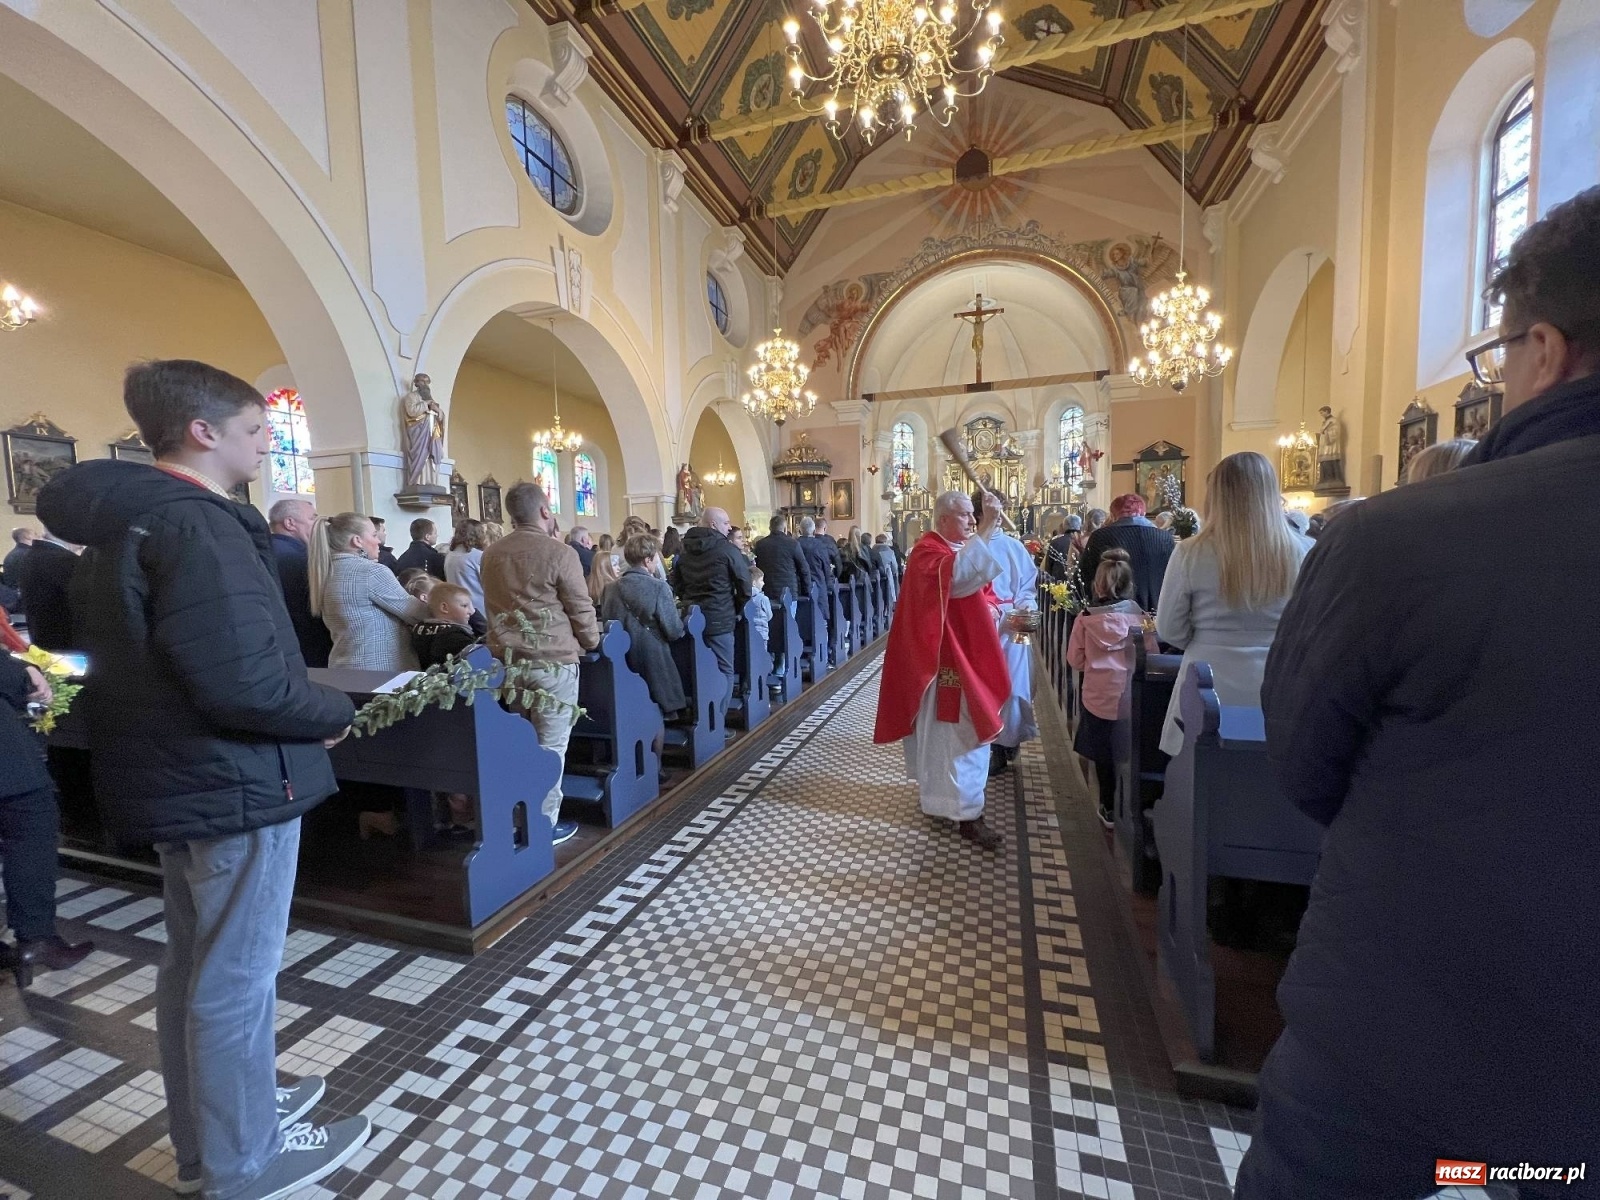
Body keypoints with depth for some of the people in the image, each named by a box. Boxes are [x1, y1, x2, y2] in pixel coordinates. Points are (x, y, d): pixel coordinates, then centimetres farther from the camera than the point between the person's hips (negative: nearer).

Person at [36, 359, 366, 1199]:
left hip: (183, 775, 10)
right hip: (235, 781, -10)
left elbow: (134, 647, 17)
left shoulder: (126, 518, 10)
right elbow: (243, 682, -29)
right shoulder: (196, 526, -22)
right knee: (235, 975, 6)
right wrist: (335, 714, -13)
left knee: (196, 964, 22)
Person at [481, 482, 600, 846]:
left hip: (506, 659, 6)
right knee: (550, 745, 4)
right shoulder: (559, 553, -13)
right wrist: (592, 642, 7)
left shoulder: (490, 555, 6)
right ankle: (544, 824, 12)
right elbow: (581, 609, -7)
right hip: (552, 661, -6)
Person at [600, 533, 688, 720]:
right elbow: (674, 631, -15)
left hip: (621, 663, 6)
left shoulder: (612, 588, 0)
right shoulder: (658, 587, -15)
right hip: (653, 662, -6)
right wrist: (679, 617, 7)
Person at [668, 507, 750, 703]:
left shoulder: (685, 550, 13)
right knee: (724, 670, 0)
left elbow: (677, 583, 18)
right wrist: (738, 610, 5)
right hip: (719, 618, -7)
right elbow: (744, 583, -8)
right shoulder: (727, 549, -9)